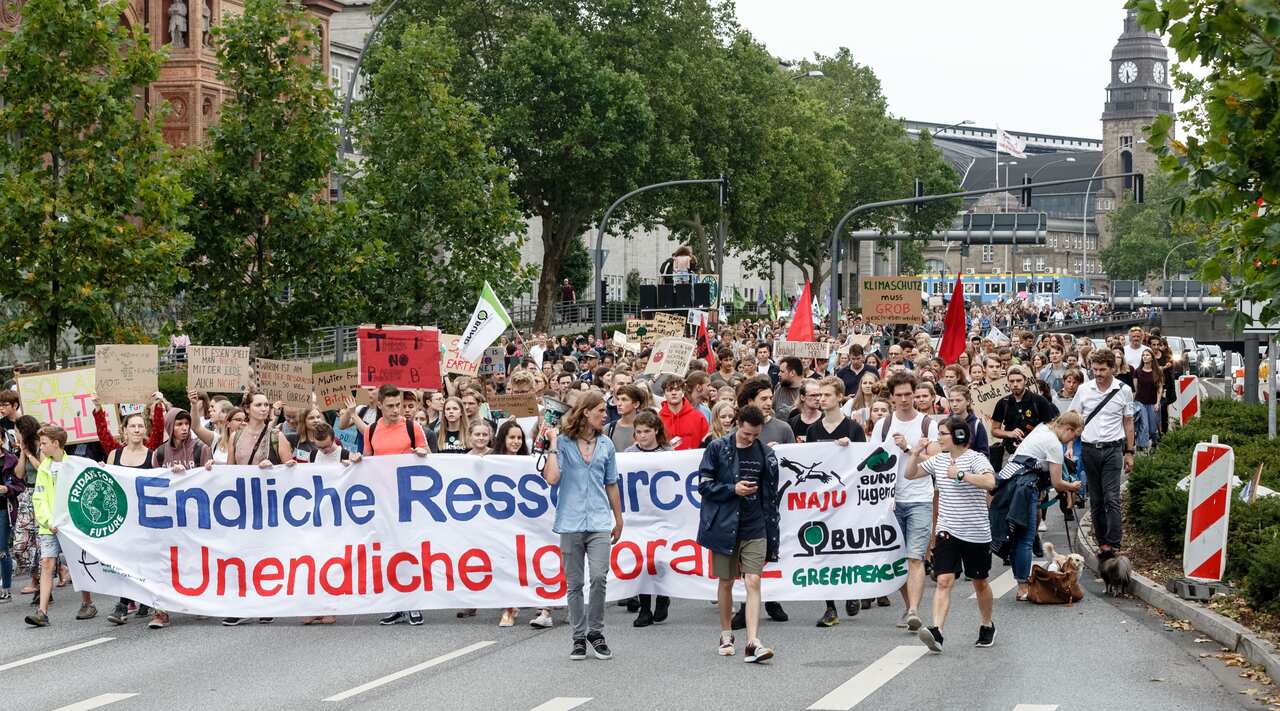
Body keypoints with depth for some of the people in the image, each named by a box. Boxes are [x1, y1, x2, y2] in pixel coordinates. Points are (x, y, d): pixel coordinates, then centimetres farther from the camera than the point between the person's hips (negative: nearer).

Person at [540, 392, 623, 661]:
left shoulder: (605, 445, 11)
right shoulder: (563, 442, 1)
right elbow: (552, 477, -11)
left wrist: (618, 520, 21)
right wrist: (552, 445, -8)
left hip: (599, 522, 2)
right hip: (571, 522, -2)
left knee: (599, 576, -13)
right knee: (573, 583, 4)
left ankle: (596, 632, 3)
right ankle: (578, 637, 14)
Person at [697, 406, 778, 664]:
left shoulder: (765, 454, 5)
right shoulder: (717, 448, -2)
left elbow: (771, 496, 9)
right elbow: (704, 485, -1)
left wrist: (772, 536, 7)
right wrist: (733, 489, -15)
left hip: (754, 528, 1)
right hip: (724, 526, -1)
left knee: (753, 582, -9)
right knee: (726, 582, 10)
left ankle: (753, 643, -14)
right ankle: (726, 636, 26)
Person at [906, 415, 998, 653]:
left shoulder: (975, 459, -10)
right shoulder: (939, 460, 8)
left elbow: (990, 482, -29)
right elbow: (910, 474, 19)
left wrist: (961, 474, -28)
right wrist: (915, 453, 2)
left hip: (975, 533, -4)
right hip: (947, 531, 4)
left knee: (980, 582, 13)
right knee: (944, 581, -12)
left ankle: (987, 626, 34)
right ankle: (936, 631, -24)